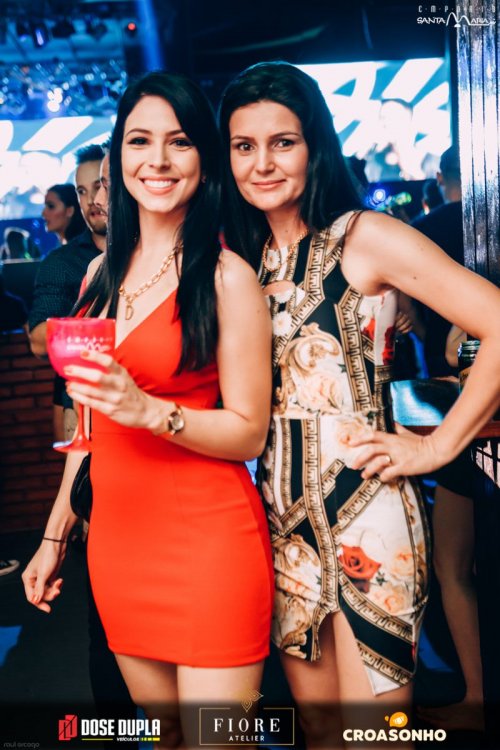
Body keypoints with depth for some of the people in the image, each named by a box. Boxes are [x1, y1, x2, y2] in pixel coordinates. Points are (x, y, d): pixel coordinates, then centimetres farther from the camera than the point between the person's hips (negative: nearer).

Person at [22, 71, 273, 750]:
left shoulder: (228, 276, -9)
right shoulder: (105, 273, 10)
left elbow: (249, 432, -9)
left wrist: (150, 409, -25)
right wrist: (55, 535, 17)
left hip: (208, 536, -6)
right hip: (117, 537, 6)